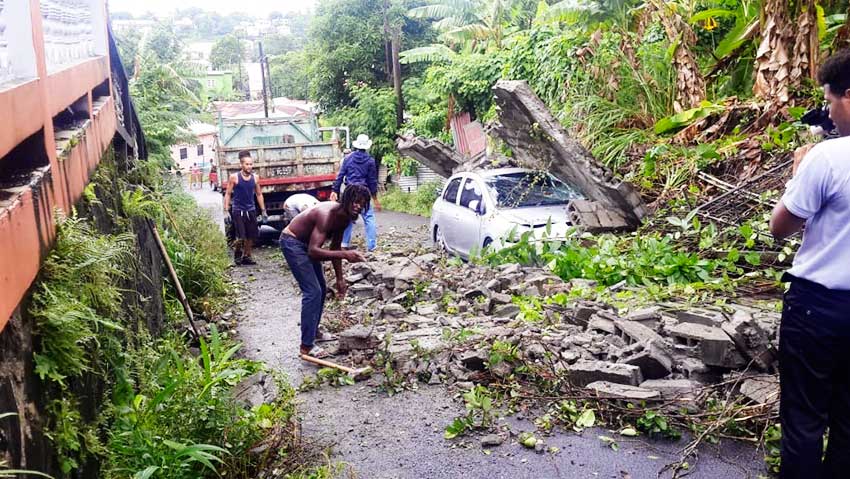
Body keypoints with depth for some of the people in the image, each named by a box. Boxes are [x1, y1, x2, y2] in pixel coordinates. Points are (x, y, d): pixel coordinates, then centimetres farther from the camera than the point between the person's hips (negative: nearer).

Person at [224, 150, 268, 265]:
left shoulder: (255, 177, 2)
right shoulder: (234, 177, -7)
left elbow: (259, 194, 12)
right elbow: (228, 194, -2)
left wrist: (263, 211, 11)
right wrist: (226, 211, -8)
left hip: (251, 210, 4)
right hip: (238, 211, -4)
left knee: (251, 236, 5)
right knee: (241, 237, -9)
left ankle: (247, 256, 22)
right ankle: (237, 254, 18)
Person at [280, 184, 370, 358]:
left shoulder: (344, 217, -5)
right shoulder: (327, 215, -33)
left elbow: (335, 248, 6)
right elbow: (313, 251, -40)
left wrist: (340, 279, 6)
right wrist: (345, 255, -46)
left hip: (306, 243, 10)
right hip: (292, 242, -10)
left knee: (321, 290, 16)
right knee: (312, 292, -14)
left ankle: (313, 332, 34)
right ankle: (307, 346, -9)